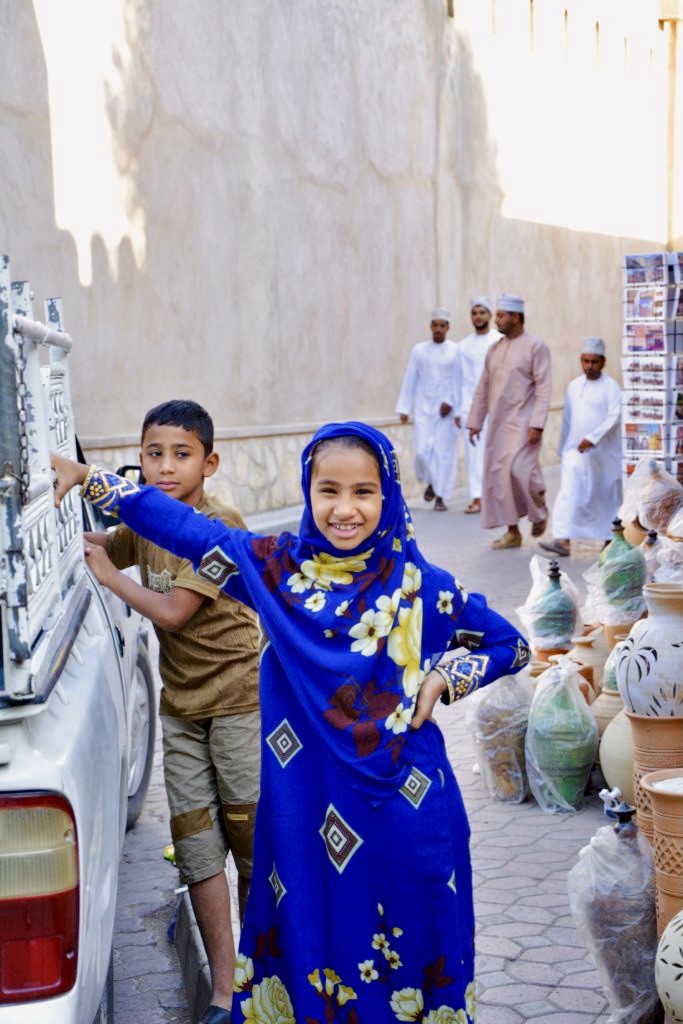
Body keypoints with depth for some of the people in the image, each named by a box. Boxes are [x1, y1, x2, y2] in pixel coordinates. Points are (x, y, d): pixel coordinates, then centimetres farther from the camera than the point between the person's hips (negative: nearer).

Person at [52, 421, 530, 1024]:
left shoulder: (422, 588, -5)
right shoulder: (276, 568, -1)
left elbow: (511, 646, 7)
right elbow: (181, 525, 5)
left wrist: (443, 678, -7)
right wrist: (88, 479, 3)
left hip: (403, 810, -1)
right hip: (305, 806, 2)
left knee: (406, 947, 9)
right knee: (312, 940, 14)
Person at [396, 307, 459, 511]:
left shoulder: (456, 351, 0)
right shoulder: (419, 350, 5)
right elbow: (410, 381, 6)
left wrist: (450, 402, -13)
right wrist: (404, 408, 5)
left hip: (446, 410, -1)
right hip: (423, 408, 1)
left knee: (445, 452, -2)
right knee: (423, 449, -8)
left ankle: (441, 496, 8)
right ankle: (431, 482, 21)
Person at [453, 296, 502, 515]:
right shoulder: (463, 346, 10)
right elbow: (458, 380, 14)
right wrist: (457, 410, 12)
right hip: (470, 405, 3)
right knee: (474, 452, 0)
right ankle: (477, 497, 2)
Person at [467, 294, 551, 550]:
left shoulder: (536, 347, -5)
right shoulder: (494, 349, 13)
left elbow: (544, 388, -10)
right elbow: (483, 388, 17)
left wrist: (537, 424, -18)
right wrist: (475, 421, 14)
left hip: (522, 423, -6)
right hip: (498, 423, 6)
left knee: (519, 470, -18)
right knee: (497, 476, 3)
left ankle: (539, 511, 10)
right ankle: (513, 532, 12)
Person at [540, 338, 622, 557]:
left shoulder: (611, 387, -5)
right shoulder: (574, 386, 10)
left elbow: (614, 418, -15)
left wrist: (592, 438, -25)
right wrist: (563, 449, 18)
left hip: (603, 453, -3)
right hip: (576, 452, 3)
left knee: (607, 496, 10)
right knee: (570, 493, -10)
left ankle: (611, 537, 28)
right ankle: (563, 540, -18)